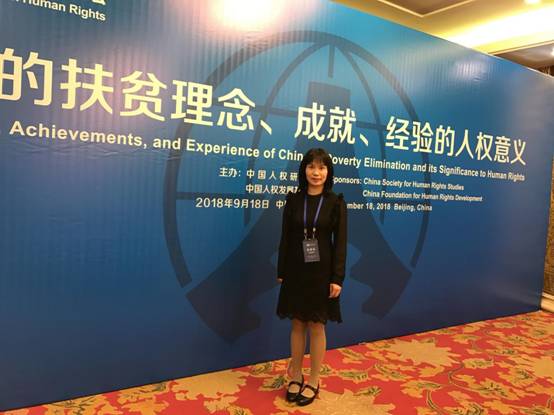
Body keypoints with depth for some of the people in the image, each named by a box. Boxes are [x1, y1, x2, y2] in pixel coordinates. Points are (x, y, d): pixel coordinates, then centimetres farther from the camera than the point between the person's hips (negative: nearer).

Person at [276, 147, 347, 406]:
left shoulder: (336, 203, -4)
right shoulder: (293, 200, 1)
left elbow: (340, 242, -6)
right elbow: (285, 238, 2)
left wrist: (337, 278, -11)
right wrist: (281, 272, 1)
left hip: (321, 271, -2)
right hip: (296, 271, 2)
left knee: (317, 327, 8)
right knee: (297, 325, 12)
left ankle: (313, 381, 24)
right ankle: (296, 376, 29)